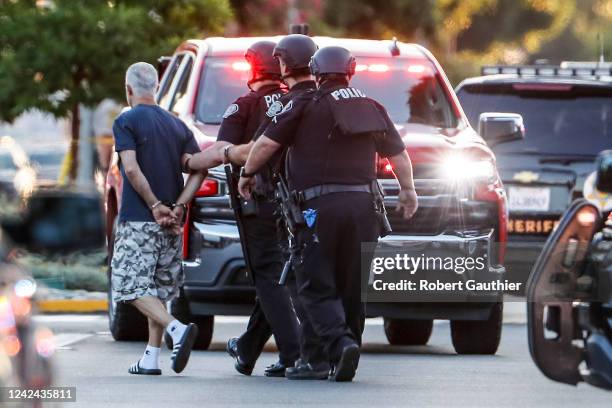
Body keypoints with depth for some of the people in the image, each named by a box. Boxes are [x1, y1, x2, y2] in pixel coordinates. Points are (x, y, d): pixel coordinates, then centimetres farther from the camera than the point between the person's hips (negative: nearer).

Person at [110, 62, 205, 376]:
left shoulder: (126, 122, -5)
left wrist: (155, 206, -13)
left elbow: (132, 169, -18)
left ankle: (177, 329, -26)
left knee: (131, 286, -5)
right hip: (171, 225, 6)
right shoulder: (177, 125, 13)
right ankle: (150, 358, 10)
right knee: (158, 288, 13)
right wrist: (177, 207, -5)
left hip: (138, 220, -6)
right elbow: (198, 169, 2)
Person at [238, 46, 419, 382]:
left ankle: (340, 342, -24)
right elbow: (399, 154, 23)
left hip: (320, 206, -4)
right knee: (353, 286, 11)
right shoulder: (372, 108, 15)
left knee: (316, 286, -2)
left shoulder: (305, 105, 1)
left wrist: (247, 173, 15)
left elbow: (266, 143, -3)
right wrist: (408, 191, 39)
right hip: (362, 203, 4)